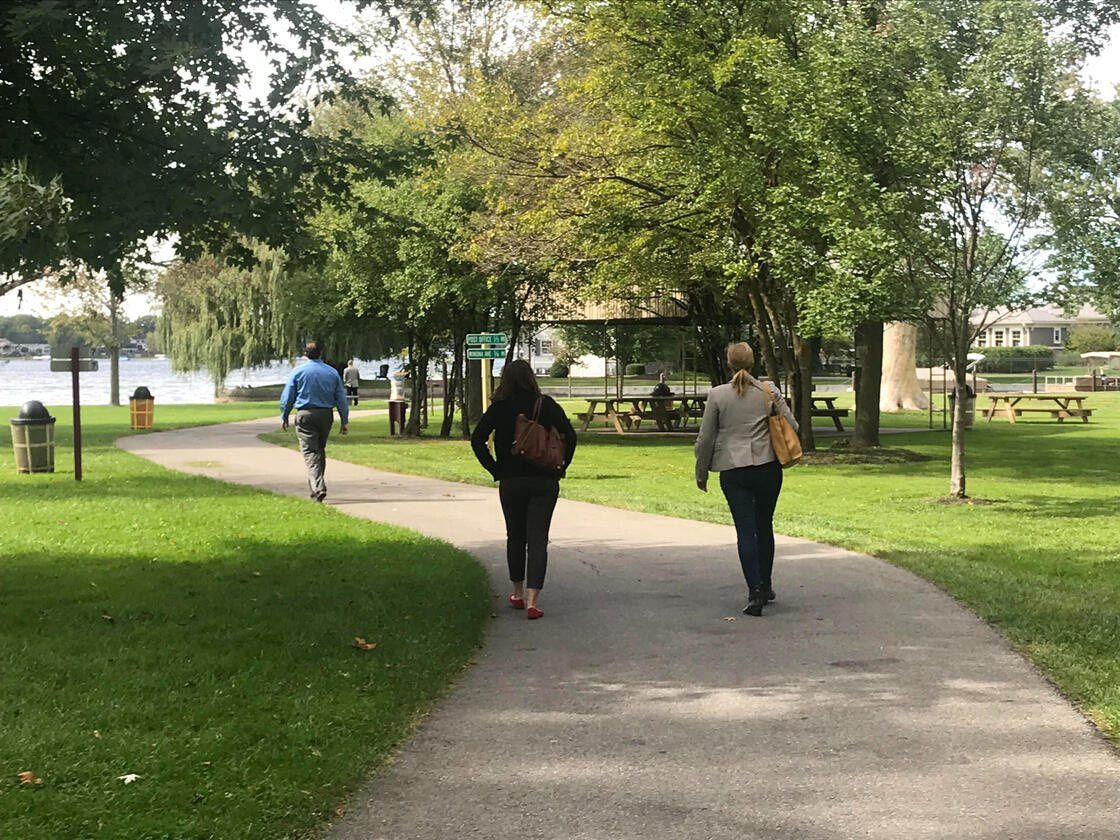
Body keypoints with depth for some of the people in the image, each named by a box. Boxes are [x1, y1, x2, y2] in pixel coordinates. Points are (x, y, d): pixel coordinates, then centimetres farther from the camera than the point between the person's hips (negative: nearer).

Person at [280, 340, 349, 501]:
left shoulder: (298, 372, -3)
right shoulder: (332, 372, 4)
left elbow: (287, 397, -1)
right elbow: (341, 398, 5)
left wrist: (284, 416, 11)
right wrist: (344, 421, 9)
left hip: (305, 415, -3)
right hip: (326, 415, 3)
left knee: (310, 452, -5)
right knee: (320, 450, 18)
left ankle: (318, 487, -21)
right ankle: (317, 486, 26)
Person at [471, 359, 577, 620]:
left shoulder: (499, 408, -2)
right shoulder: (546, 405, -3)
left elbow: (477, 440, -7)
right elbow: (570, 435, -10)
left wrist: (496, 470, -1)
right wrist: (561, 467, -1)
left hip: (511, 482, 1)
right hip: (544, 482, 0)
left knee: (515, 537, 18)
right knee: (538, 540, 0)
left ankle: (518, 594, 29)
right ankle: (533, 602, -8)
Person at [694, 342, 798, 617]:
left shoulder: (717, 395, -3)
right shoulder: (769, 391, -1)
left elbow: (705, 439, 0)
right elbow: (791, 426, 0)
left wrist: (701, 473, 11)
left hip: (733, 471, -1)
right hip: (768, 467, 2)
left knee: (745, 530, -1)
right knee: (764, 526, 16)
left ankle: (755, 592, -9)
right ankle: (765, 586, 26)